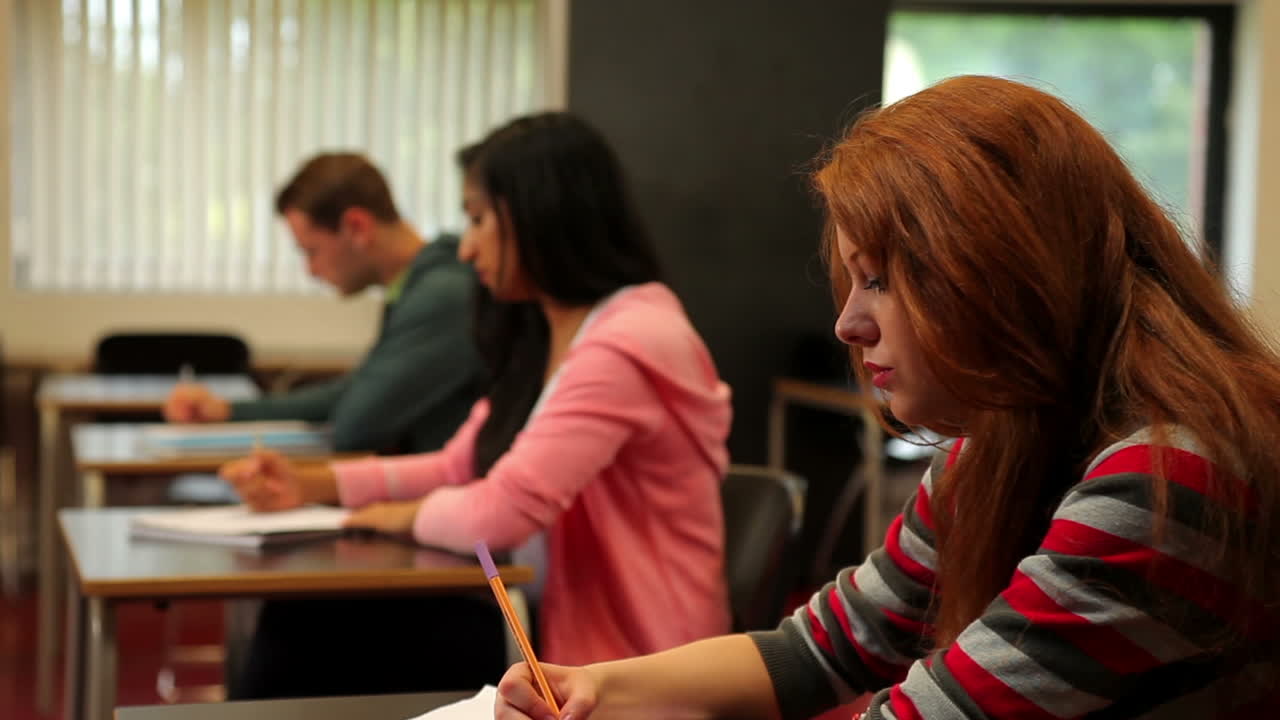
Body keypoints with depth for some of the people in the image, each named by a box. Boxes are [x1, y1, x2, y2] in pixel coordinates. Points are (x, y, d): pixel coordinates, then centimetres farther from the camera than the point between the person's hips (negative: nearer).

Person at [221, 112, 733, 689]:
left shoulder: (625, 347, -22)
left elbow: (500, 513, -27)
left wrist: (409, 515, -7)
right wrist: (312, 484, 3)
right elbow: (459, 467, 15)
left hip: (625, 665, -8)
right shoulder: (542, 334, 11)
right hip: (558, 629, 8)